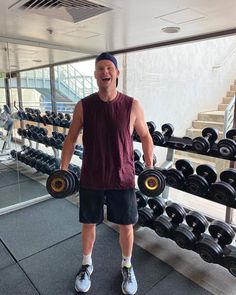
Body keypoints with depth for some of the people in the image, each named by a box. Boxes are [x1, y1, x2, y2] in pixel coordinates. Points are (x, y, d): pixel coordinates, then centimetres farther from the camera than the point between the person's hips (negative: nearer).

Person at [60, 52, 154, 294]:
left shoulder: (132, 106, -7)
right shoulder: (83, 106, -4)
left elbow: (145, 137, 3)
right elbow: (71, 138, 2)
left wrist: (150, 168, 1)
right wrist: (63, 170, -2)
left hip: (122, 177, 0)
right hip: (91, 178, 1)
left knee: (126, 225, 13)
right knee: (88, 223, 16)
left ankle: (127, 267, 41)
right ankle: (86, 265, 43)